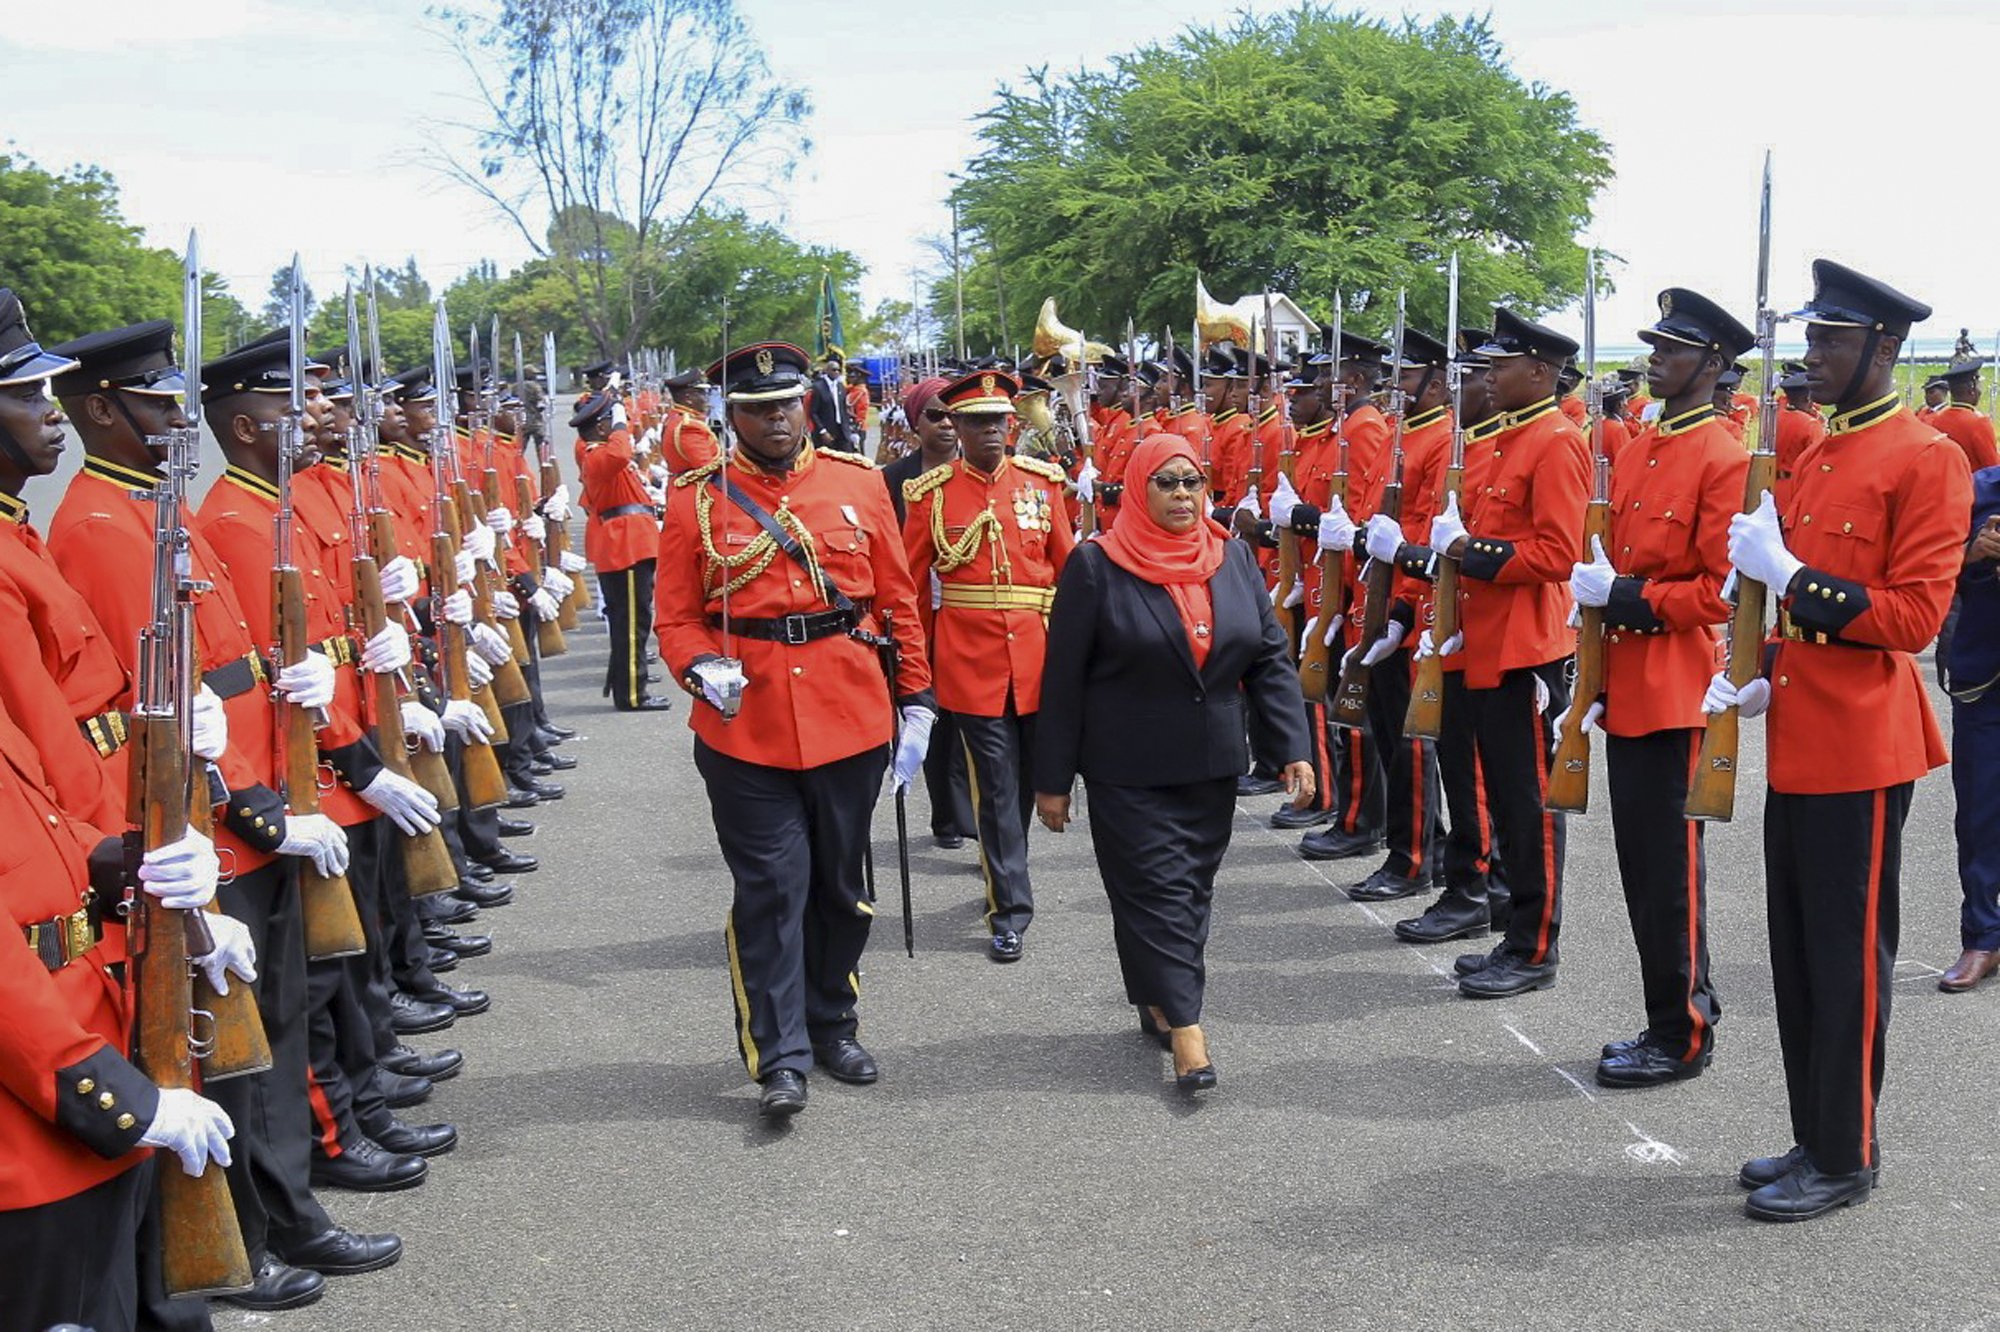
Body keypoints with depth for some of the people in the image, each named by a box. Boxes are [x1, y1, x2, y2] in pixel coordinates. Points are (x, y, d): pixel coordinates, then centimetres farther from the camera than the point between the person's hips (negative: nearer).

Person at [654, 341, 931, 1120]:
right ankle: (780, 1057, 6)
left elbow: (898, 599, 7)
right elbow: (675, 616, 1)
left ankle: (832, 1025, 32)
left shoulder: (857, 484, 3)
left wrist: (916, 700, 5)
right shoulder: (697, 499, -1)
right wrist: (701, 668, -19)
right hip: (746, 727, -2)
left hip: (851, 719, 3)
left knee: (839, 882, 15)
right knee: (770, 890, -2)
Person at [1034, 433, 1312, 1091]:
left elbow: (1271, 660, 7)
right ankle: (1187, 1033, -5)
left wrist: (1292, 749, -3)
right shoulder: (1097, 566, -7)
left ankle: (1161, 1003, 28)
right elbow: (1063, 681, -6)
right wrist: (1053, 780, -6)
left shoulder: (1235, 559, 5)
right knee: (1156, 889, -6)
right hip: (1129, 771, -4)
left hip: (1213, 765, 5)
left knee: (1193, 889, 11)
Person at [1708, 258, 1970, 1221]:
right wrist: (1764, 682, 7)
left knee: (1846, 959, 1)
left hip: (1861, 753, -8)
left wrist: (1787, 574, -20)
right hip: (1797, 746, 9)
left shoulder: (1927, 459, -12)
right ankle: (1814, 1140, 26)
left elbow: (1914, 616, -17)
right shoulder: (1819, 457, 15)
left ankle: (1845, 1159, 13)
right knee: (1798, 956, 14)